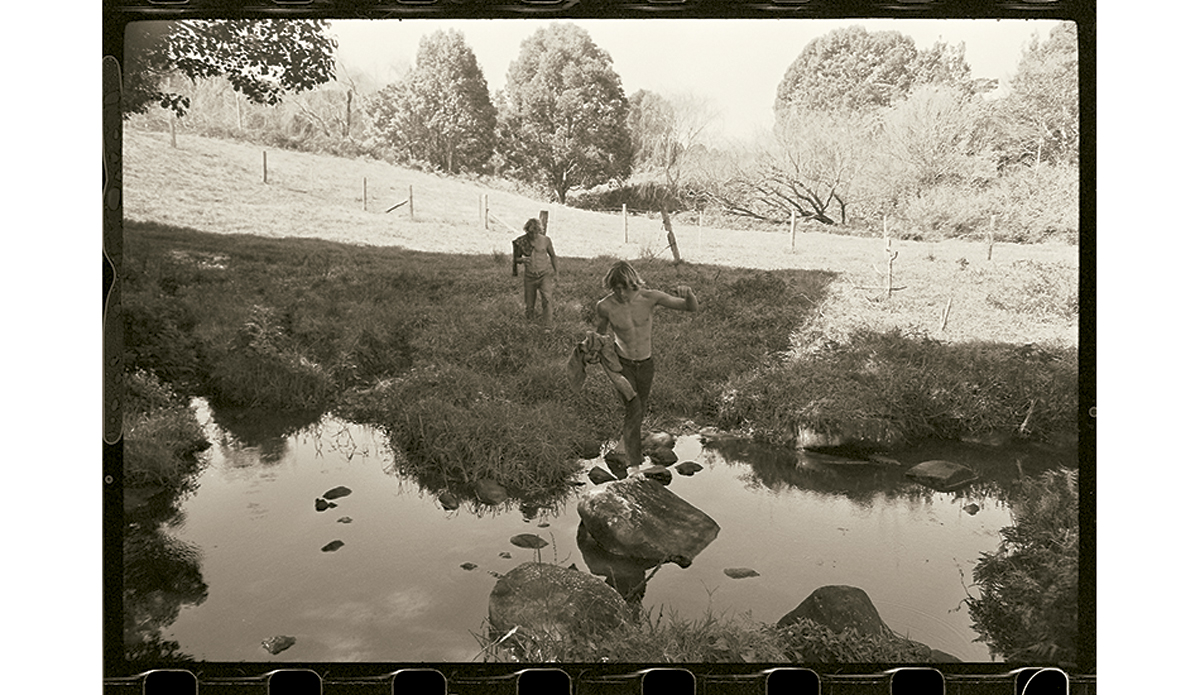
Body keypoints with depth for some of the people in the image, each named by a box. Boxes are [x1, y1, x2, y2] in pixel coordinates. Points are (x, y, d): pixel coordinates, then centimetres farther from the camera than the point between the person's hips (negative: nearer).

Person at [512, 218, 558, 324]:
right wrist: (522, 260, -14)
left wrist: (556, 271, 10)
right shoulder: (521, 242, -4)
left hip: (545, 274, -2)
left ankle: (546, 326, -15)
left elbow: (552, 256, 11)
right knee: (530, 302, 8)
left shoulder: (545, 240, -5)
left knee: (547, 299, -20)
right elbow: (516, 258, 8)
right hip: (530, 276, 2)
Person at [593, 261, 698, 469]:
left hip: (646, 364, 3)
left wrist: (688, 295, -37)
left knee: (640, 411, 21)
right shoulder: (605, 306, -21)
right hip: (622, 364, -3)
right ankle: (634, 463, 1)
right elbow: (600, 333, 0)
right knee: (633, 410, -13)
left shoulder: (650, 297, -20)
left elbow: (693, 308, -15)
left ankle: (624, 437, 51)